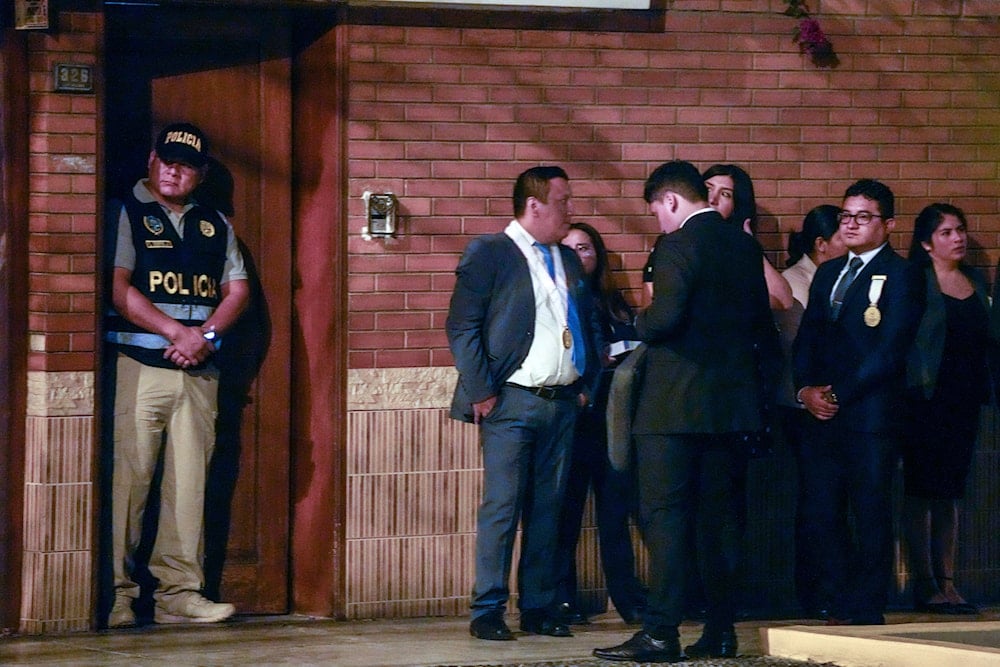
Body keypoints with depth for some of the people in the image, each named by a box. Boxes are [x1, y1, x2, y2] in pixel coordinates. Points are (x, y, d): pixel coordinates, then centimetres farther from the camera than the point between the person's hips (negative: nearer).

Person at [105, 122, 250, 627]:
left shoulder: (214, 225, 18)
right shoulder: (125, 214, 3)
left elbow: (237, 291, 14)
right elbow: (118, 288, -7)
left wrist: (206, 335, -5)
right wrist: (176, 332, -13)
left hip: (199, 372, 5)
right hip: (138, 366, -5)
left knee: (189, 482, 2)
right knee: (127, 480, -8)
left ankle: (179, 591, 4)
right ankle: (117, 594, -5)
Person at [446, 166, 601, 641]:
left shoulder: (568, 259, 16)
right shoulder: (488, 253, -3)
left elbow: (587, 325, 21)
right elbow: (462, 328, -8)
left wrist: (586, 384, 10)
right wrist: (481, 392, -13)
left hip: (562, 404, 6)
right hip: (511, 403, -6)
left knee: (548, 509, 7)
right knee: (502, 507, -7)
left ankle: (538, 608, 12)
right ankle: (487, 612, -3)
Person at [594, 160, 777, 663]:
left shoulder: (678, 245, -12)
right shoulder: (745, 246, 11)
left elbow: (666, 316, -22)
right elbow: (762, 323, 15)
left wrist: (640, 324, -2)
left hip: (677, 402, -7)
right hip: (731, 403, 7)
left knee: (664, 515, -6)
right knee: (718, 517, 11)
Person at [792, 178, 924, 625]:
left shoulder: (901, 275, -2)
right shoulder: (827, 274, 20)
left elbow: (889, 351, -10)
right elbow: (807, 338, 17)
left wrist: (839, 394, -13)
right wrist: (807, 389, -2)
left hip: (871, 415, -6)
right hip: (823, 416, 6)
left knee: (871, 516, -1)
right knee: (817, 517, 3)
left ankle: (867, 612, 8)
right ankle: (846, 602, 18)